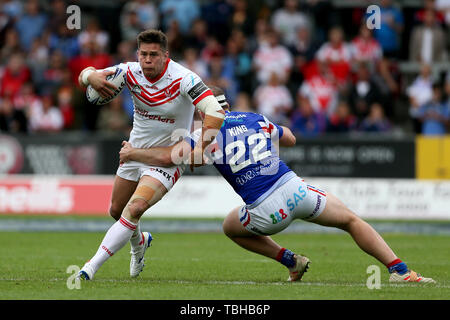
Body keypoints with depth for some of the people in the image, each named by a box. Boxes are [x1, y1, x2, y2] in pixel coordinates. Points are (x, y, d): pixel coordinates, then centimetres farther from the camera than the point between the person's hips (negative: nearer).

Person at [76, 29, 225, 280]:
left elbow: (215, 111, -33)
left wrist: (201, 147, -42)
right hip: (136, 150, 6)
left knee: (134, 210, -24)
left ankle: (92, 266, -24)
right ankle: (139, 243, 51)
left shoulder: (183, 79, -25)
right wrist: (91, 76, -32)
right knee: (117, 211, 17)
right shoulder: (131, 72, -10)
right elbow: (85, 76, -7)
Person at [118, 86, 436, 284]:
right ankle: (401, 271, -1)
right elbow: (291, 139, 34)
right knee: (351, 221, 16)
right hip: (293, 188, 2)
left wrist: (132, 153, 10)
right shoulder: (256, 120, 16)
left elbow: (168, 156, -8)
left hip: (266, 212, -2)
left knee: (231, 227, 30)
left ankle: (290, 260, 19)